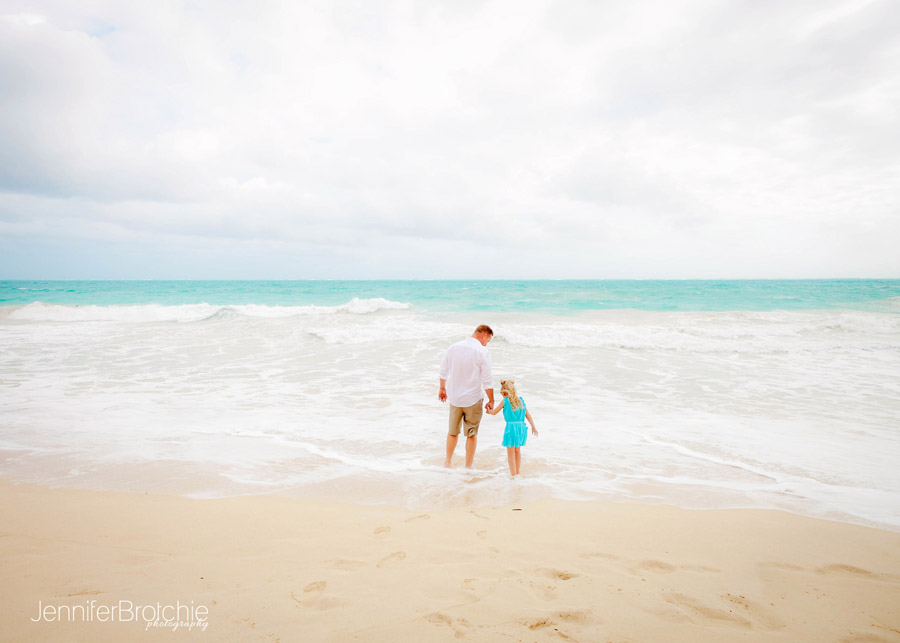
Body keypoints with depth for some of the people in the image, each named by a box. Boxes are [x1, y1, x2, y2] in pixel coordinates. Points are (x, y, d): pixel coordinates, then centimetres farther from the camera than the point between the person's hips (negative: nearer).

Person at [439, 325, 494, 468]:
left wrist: (442, 388, 23)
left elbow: (443, 371, 10)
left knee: (453, 432, 19)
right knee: (472, 434, 10)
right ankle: (468, 467, 17)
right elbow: (487, 380, -12)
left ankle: (447, 463, 29)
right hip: (473, 399, -4)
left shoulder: (453, 347, 2)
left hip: (454, 398, 4)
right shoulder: (482, 352, -13)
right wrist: (491, 400, -3)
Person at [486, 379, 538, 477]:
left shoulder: (504, 401, -3)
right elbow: (528, 415, 12)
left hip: (511, 426, -6)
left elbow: (494, 412, 5)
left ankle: (513, 475, 5)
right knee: (517, 451, 21)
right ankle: (517, 473, 30)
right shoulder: (520, 400, 10)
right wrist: (533, 427, 18)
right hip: (521, 426, 6)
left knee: (510, 453, 4)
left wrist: (488, 411, 25)